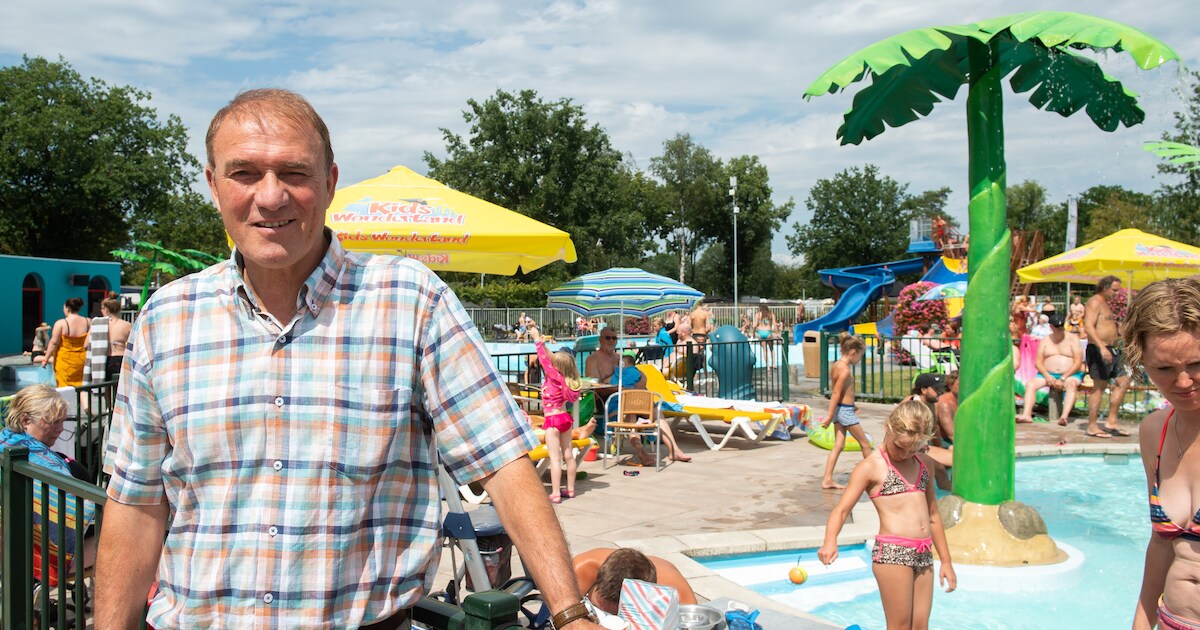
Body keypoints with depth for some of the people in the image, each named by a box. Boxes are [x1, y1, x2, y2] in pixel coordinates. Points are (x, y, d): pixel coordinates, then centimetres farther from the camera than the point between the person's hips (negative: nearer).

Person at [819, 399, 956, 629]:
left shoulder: (924, 464, 15)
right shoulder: (871, 467, -4)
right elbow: (841, 509, -13)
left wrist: (946, 560, 23)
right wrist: (830, 542, -32)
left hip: (923, 556, 6)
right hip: (891, 552, -6)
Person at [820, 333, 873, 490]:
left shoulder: (836, 365, 8)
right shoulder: (845, 370, -19)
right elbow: (836, 394, -22)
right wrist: (830, 416, -21)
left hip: (839, 408, 9)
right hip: (845, 411, -9)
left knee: (838, 445, 9)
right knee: (865, 443, 7)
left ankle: (827, 480, 5)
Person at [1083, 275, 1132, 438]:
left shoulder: (1106, 304, 21)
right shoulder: (1094, 302, -11)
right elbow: (1088, 327, -24)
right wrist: (1102, 347, -32)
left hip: (1111, 350, 10)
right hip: (1099, 350, -10)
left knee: (1123, 381, 10)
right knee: (1099, 387, -8)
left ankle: (1111, 421, 14)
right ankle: (1092, 426, -3)